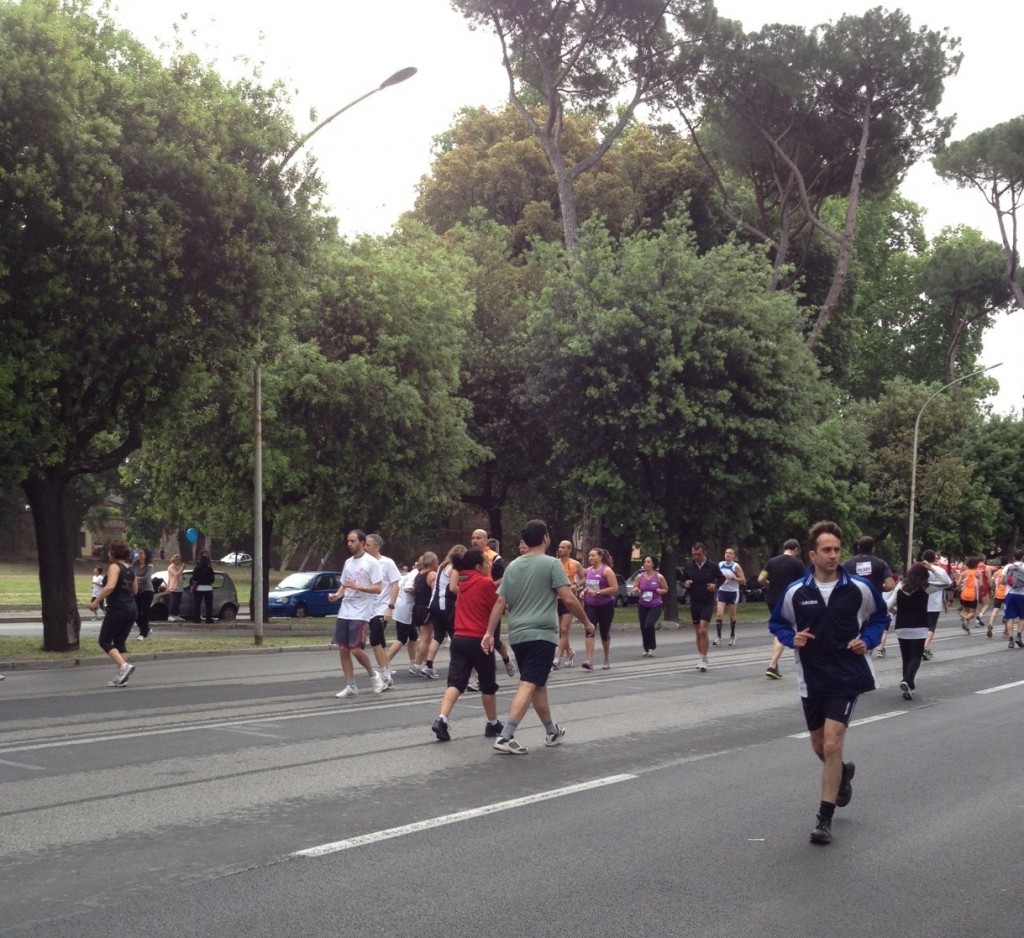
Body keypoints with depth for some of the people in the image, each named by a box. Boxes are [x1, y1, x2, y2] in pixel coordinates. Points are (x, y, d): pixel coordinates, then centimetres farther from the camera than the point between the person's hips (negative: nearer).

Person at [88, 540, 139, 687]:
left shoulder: (114, 567, -10)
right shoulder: (130, 569, 13)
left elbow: (110, 586, -25)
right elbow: (134, 590, 19)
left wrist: (96, 601, -19)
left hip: (117, 610, -8)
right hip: (131, 609, 8)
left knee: (105, 641, 3)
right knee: (119, 642, 13)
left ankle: (124, 666, -15)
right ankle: (121, 676, 7)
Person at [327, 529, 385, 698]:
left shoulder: (371, 562, -8)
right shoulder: (348, 562, 14)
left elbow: (378, 588, -13)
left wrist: (357, 586, -22)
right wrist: (337, 595, 1)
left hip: (361, 614, -7)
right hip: (344, 612, 7)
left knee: (355, 649, -12)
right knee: (342, 649, 2)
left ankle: (373, 675, 13)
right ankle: (350, 686, 10)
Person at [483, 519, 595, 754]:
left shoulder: (512, 566, 10)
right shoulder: (551, 564, -6)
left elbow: (500, 603, 8)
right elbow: (569, 599, -11)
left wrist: (489, 633, 9)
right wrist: (586, 622, 1)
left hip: (517, 635, 7)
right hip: (541, 634, -7)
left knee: (538, 685, 19)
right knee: (528, 686, -9)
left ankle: (552, 732, 33)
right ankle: (505, 737, -18)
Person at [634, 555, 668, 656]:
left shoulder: (659, 577, -4)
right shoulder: (639, 577, 1)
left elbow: (666, 589, 8)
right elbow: (634, 589, 12)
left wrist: (660, 591, -13)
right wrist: (636, 590, -11)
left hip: (655, 606, -3)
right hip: (643, 606, 3)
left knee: (649, 625, -20)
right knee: (643, 627, 4)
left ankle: (653, 648, -2)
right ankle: (646, 649, 21)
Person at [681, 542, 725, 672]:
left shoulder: (712, 566, -5)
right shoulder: (688, 567, 1)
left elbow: (722, 578, 9)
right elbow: (682, 580, 12)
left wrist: (716, 585, -10)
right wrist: (685, 584, -11)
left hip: (708, 602, -3)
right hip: (694, 602, 3)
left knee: (703, 630, -15)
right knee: (697, 632, 10)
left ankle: (704, 660, -10)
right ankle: (700, 658, 23)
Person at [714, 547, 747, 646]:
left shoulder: (736, 566, -7)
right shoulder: (720, 564, 4)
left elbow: (743, 580, -7)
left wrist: (732, 578, -19)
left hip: (733, 592, -2)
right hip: (722, 591, 2)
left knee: (732, 616, 8)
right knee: (719, 614, -12)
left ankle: (732, 637, 25)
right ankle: (718, 637, -11)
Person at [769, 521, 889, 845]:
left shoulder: (860, 588, -7)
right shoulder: (796, 591, -5)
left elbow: (880, 617, 10)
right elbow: (777, 623, 9)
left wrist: (868, 640, -8)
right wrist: (792, 638, -11)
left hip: (847, 676, -3)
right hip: (811, 678, 3)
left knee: (832, 744, -12)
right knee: (819, 746, 15)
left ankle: (825, 818, 0)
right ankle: (843, 773, 51)